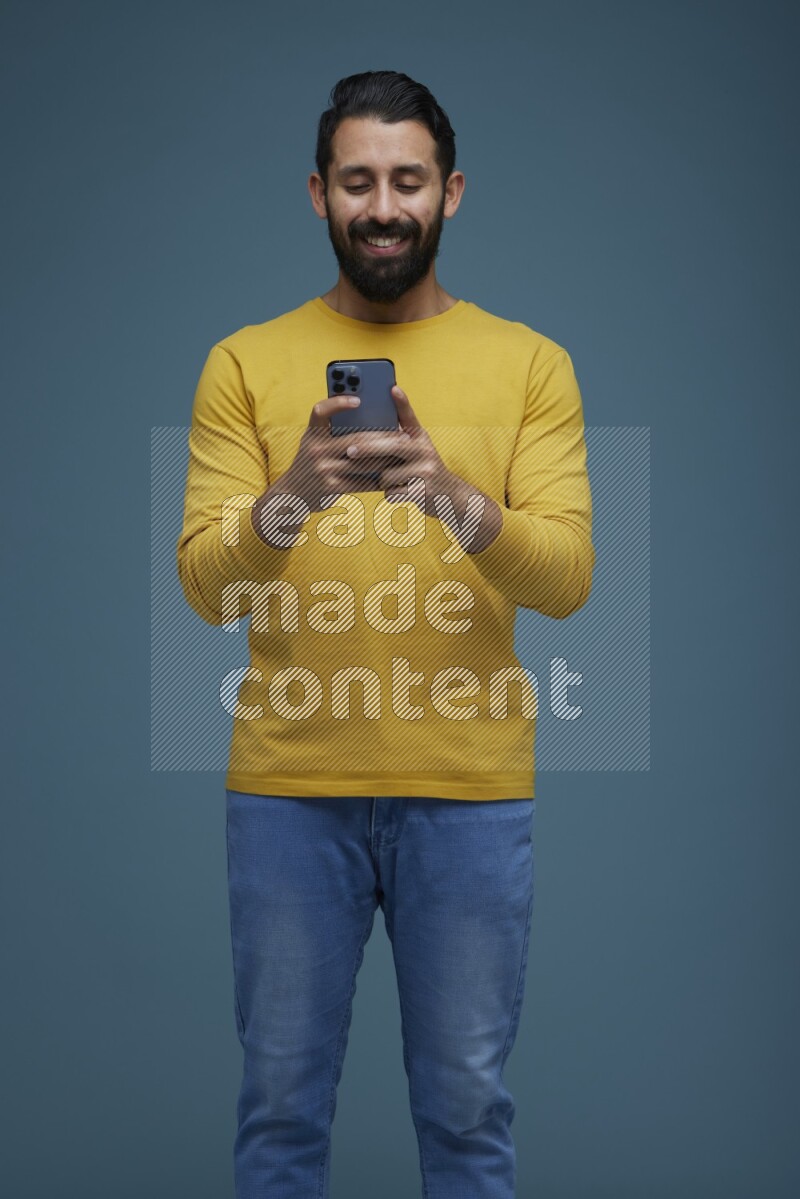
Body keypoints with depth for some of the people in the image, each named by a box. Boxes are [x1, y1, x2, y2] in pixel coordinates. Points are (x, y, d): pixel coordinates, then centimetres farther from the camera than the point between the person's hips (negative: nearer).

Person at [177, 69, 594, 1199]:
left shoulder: (530, 363, 3)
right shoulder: (246, 362, 3)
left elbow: (567, 576, -8)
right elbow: (205, 583, -6)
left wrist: (450, 494, -27)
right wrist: (290, 495, -26)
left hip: (472, 792, 0)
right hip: (287, 788, 1)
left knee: (467, 1103, 11)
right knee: (282, 1097, 12)